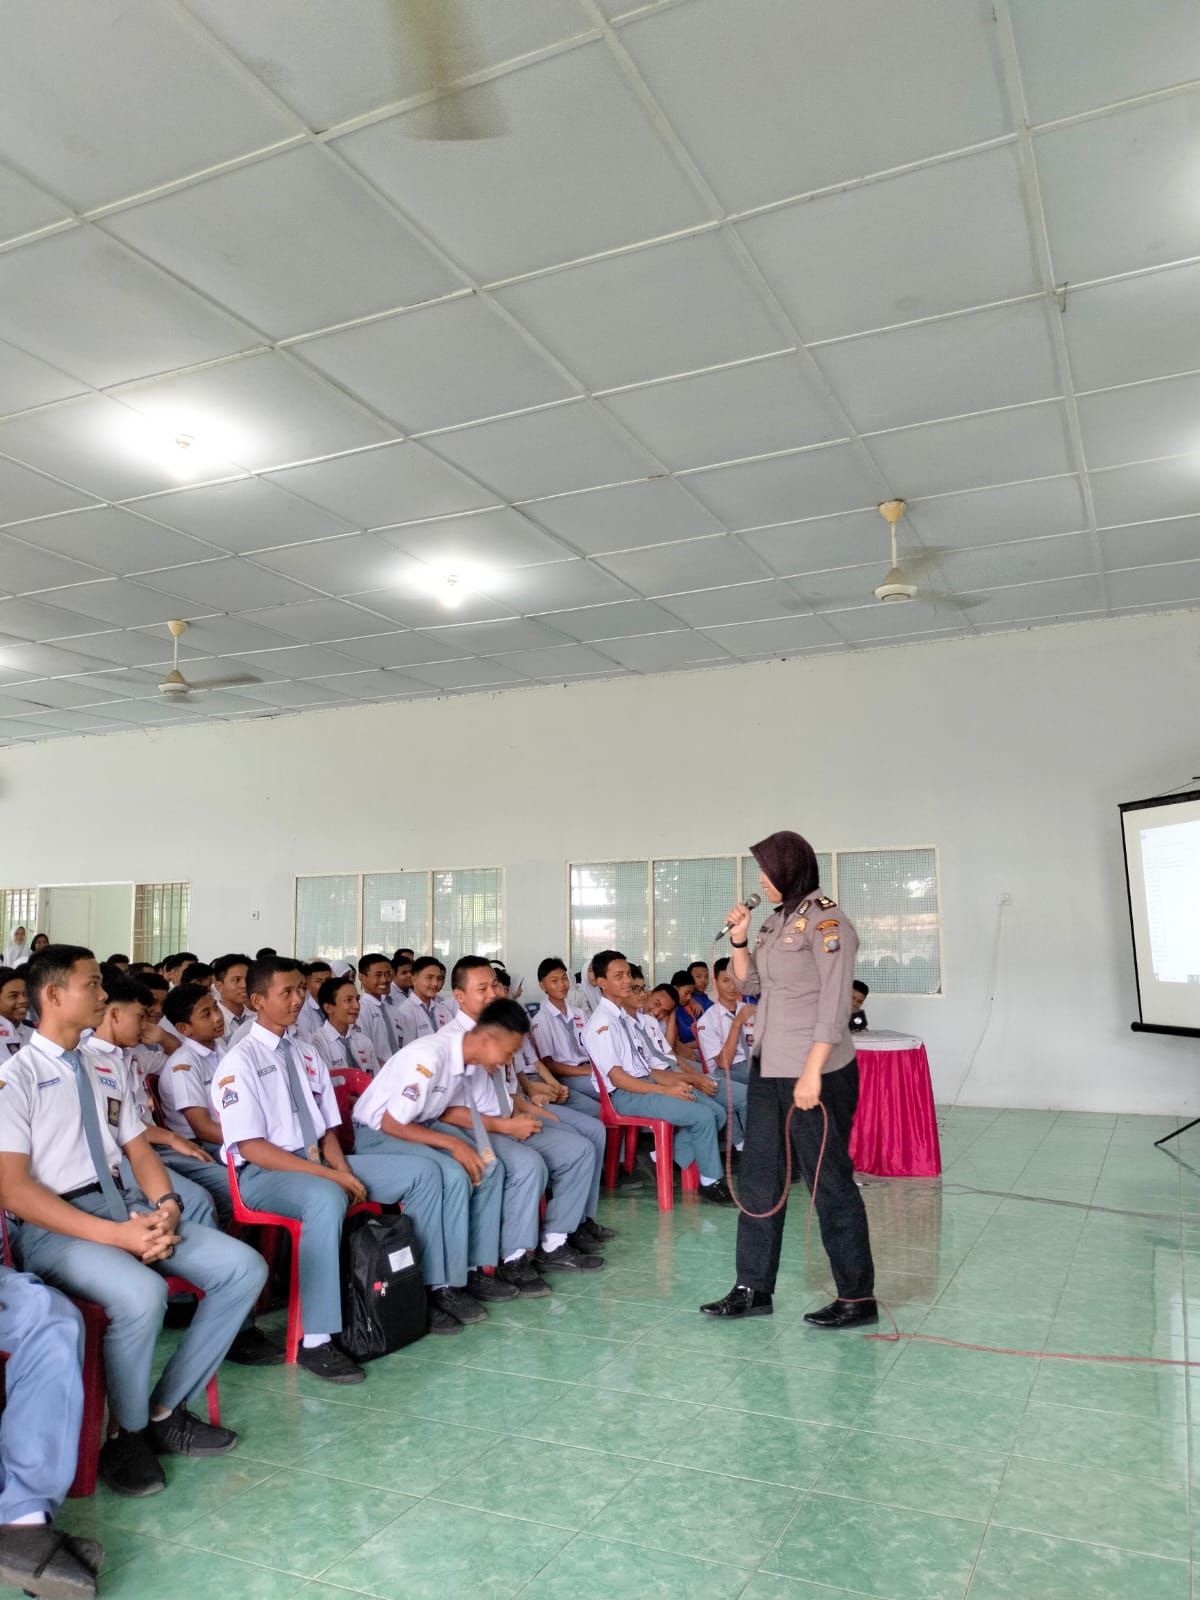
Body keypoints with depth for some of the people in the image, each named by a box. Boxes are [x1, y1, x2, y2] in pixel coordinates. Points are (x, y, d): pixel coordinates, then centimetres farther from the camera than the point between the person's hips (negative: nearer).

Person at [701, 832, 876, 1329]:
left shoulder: (826, 921, -14)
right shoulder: (776, 921, 10)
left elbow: (834, 1004, -18)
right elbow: (749, 984, 16)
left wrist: (812, 1073, -22)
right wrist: (739, 940, 1)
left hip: (816, 1073, -8)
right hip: (769, 1069, 8)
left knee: (830, 1184, 2)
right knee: (758, 1180, 12)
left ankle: (857, 1299, 16)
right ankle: (753, 1289, 22)